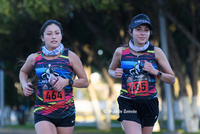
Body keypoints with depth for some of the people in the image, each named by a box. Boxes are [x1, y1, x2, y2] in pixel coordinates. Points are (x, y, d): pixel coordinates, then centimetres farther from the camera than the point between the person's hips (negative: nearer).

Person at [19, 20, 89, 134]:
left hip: (66, 113, 1)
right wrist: (24, 85, 5)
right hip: (42, 113, -1)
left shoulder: (70, 57, -1)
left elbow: (85, 82, 4)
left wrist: (67, 82, -12)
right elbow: (23, 72, 25)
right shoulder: (35, 58, 3)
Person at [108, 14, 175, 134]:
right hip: (128, 104, -1)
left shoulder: (156, 52, 0)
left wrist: (155, 72, -15)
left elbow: (172, 79, 3)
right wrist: (115, 74, -5)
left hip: (150, 103, 2)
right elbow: (111, 70, 19)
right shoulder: (121, 51, 0)